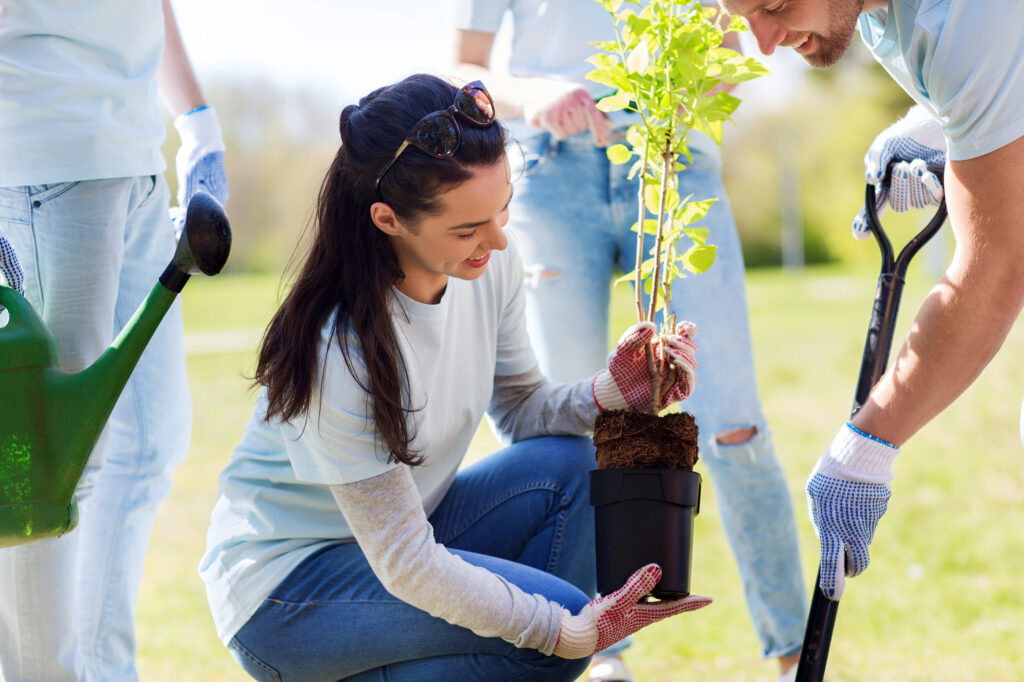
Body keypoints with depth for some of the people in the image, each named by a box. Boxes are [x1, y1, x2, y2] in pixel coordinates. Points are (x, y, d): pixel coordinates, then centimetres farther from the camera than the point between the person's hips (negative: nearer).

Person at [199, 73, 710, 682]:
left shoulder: (490, 266, -10)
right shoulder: (342, 354, -32)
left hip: (405, 525, 8)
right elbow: (403, 563, -26)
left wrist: (611, 391, -16)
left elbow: (520, 407, 5)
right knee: (559, 616, -23)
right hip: (284, 591, -8)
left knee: (569, 464, -14)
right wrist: (566, 632, -29)